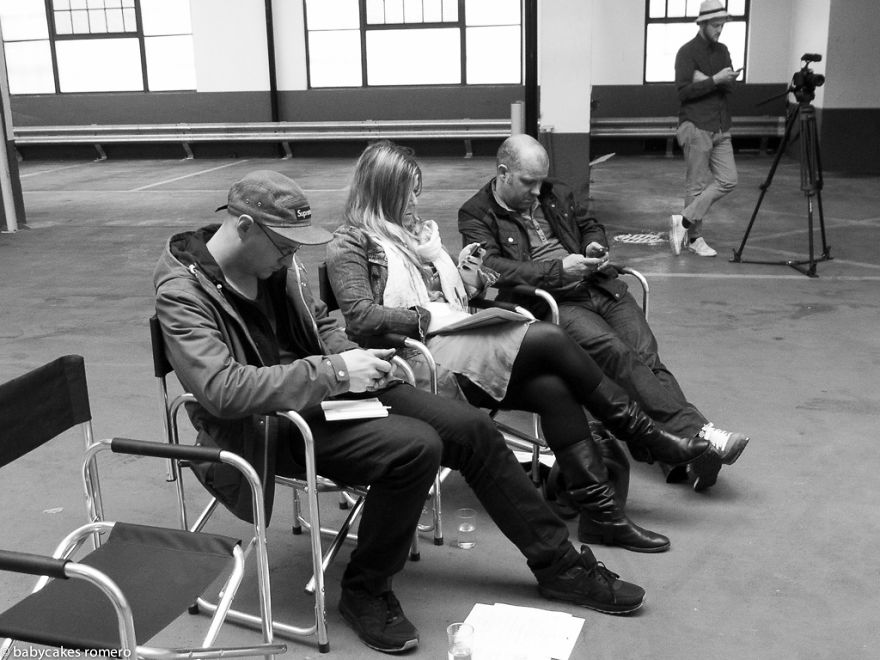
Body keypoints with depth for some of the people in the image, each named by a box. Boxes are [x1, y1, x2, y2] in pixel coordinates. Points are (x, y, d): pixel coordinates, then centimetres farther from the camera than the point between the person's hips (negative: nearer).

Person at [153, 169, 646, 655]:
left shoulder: (275, 260, 4)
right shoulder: (182, 293, -16)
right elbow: (220, 388, -29)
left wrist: (350, 359, -4)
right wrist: (334, 372, -28)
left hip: (325, 390, 7)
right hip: (269, 424, -7)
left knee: (471, 427, -4)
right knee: (416, 447, -29)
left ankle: (559, 565, 12)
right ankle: (365, 590, -4)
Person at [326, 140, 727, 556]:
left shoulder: (414, 230, 25)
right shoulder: (350, 244, 2)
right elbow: (361, 318, -11)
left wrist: (468, 283, 5)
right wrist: (428, 317, -13)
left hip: (455, 339, 8)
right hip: (420, 358, -8)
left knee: (551, 386, -21)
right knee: (549, 340, -22)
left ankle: (600, 512, -16)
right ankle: (652, 439, -11)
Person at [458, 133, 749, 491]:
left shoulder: (556, 194, 23)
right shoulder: (475, 215, 3)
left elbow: (590, 226, 34)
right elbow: (491, 268, -12)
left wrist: (595, 247, 8)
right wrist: (557, 269, -17)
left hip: (600, 286, 6)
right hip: (550, 301, -6)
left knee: (645, 354, -18)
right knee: (614, 351, -30)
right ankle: (691, 431, -30)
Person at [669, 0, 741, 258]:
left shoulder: (722, 50, 15)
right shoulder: (687, 52, -6)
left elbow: (729, 88, 6)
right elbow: (683, 91, -14)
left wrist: (705, 80, -10)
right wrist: (714, 80, -19)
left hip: (721, 128, 7)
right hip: (696, 128, -7)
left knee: (727, 180, -1)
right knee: (697, 185, -3)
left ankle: (684, 221, 4)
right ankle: (694, 237, 7)